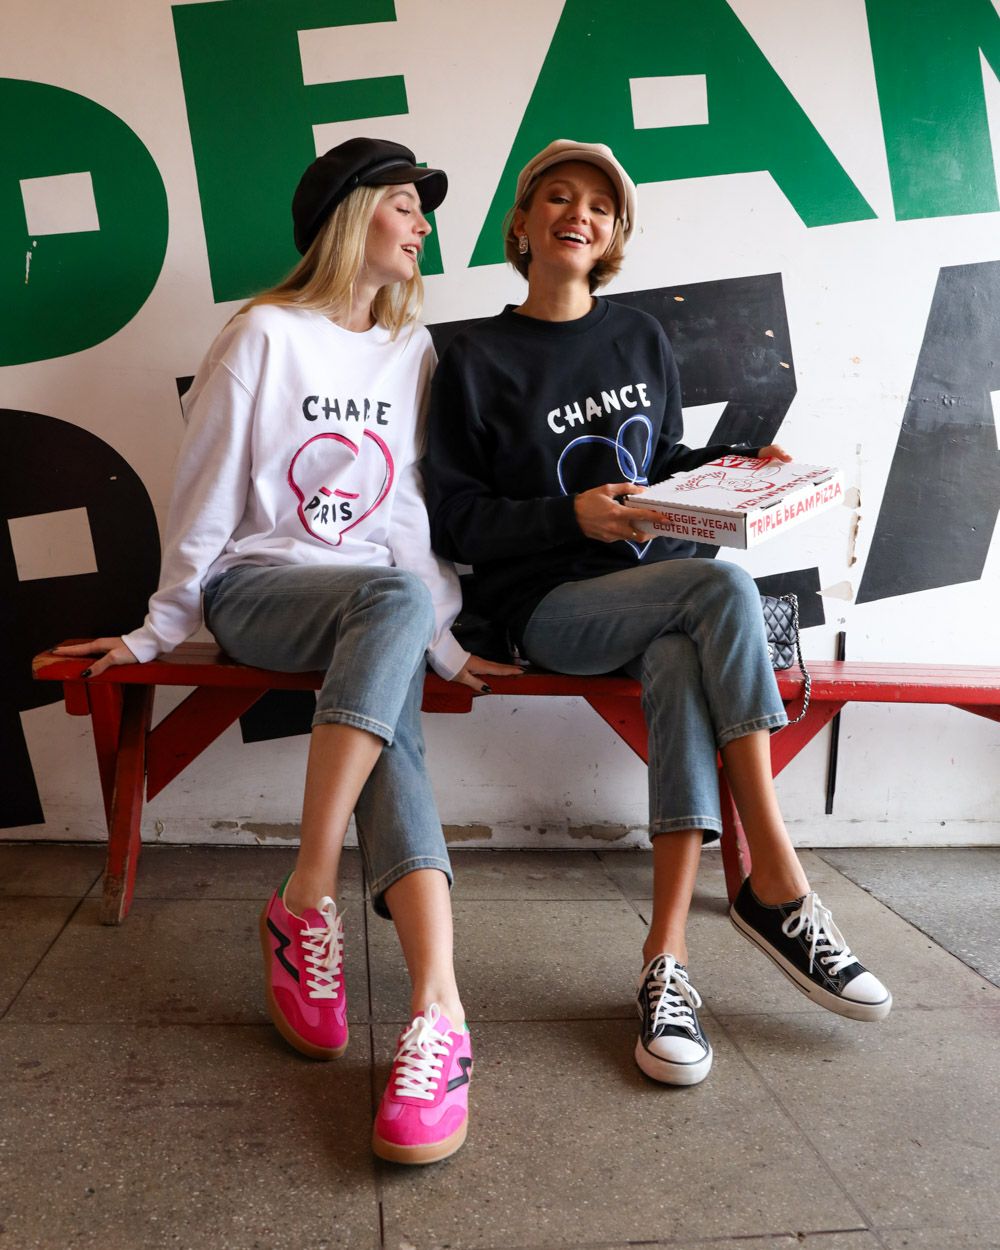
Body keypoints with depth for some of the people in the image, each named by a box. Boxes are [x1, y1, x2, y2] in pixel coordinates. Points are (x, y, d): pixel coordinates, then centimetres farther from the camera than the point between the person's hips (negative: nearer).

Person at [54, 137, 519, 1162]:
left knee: (393, 737, -29)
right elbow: (205, 495, 1)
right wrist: (162, 629, 4)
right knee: (396, 596, -36)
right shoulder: (265, 337, -1)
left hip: (379, 607, 5)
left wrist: (440, 641, 3)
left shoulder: (415, 352, 14)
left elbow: (425, 506, 11)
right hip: (257, 592, -4)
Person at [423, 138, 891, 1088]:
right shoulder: (477, 361, 3)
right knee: (724, 588, -30)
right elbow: (454, 520, -3)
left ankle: (665, 962, -30)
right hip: (548, 605, -4)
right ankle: (779, 890, -25)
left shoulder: (641, 340, 17)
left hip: (655, 584, 4)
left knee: (681, 672, -32)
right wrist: (570, 517, -17)